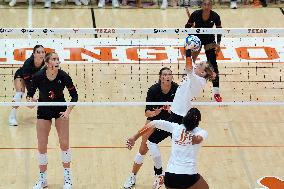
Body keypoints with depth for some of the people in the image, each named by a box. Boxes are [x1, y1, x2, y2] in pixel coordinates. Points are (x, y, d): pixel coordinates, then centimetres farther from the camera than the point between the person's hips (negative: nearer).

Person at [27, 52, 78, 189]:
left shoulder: (64, 76, -21)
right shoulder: (38, 77, -22)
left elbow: (74, 96, -11)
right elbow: (30, 94, -11)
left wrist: (68, 111, -22)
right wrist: (30, 100, -33)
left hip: (60, 110, 0)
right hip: (44, 110, 0)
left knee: (64, 144, -3)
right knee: (42, 146, 0)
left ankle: (67, 176, 14)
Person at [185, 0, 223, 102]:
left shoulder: (215, 16, -21)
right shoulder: (196, 14, -24)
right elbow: (188, 27, -10)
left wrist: (218, 43, -18)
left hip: (209, 40, 0)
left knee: (213, 63, -9)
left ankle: (216, 92, -6)